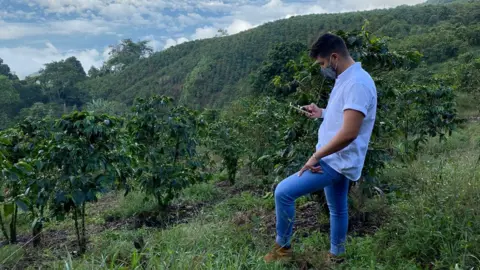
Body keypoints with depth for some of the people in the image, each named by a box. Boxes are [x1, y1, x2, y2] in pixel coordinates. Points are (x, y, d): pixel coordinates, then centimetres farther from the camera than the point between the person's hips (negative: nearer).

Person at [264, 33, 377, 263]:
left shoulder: (356, 83, -24)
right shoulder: (347, 79, 9)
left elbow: (349, 133, -30)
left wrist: (316, 156, -23)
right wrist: (322, 113, 14)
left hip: (337, 161, -10)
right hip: (336, 159, 10)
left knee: (283, 192, -12)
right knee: (337, 209, 23)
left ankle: (282, 246, 8)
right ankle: (336, 255, 41)